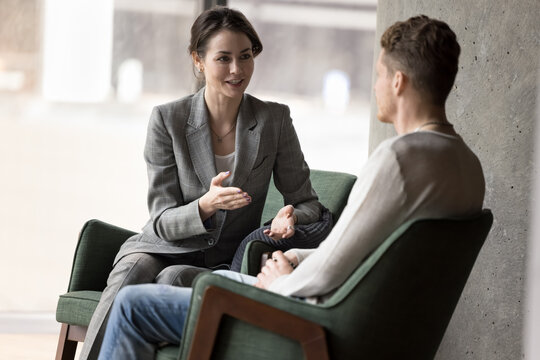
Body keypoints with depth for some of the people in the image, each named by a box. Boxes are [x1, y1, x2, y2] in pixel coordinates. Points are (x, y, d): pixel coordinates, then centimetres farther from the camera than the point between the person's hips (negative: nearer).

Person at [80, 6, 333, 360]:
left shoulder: (274, 120, 0)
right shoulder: (167, 119, -3)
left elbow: (307, 201, 6)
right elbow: (162, 221, -4)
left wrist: (291, 216, -19)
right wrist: (205, 205, -26)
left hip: (225, 264, 0)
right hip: (165, 249, 0)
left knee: (174, 278, -34)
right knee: (133, 272, -35)